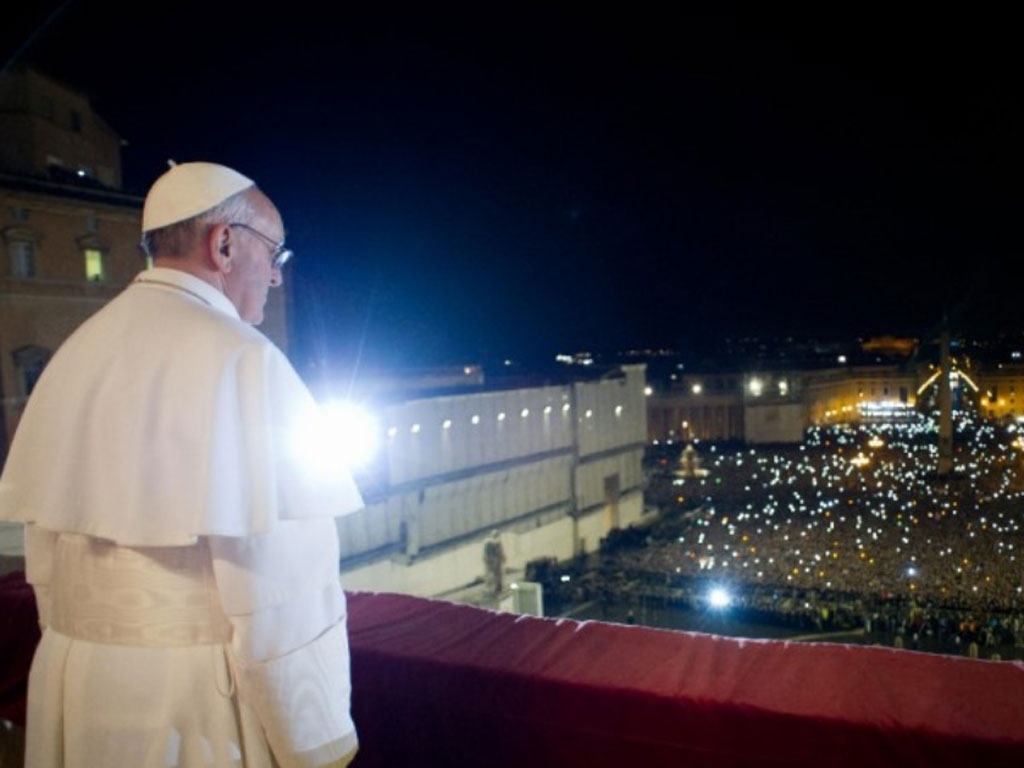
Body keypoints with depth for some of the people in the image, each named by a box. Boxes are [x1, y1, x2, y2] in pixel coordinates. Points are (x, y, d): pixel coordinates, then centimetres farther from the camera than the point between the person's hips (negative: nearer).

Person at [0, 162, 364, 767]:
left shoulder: (78, 352, 4)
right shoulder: (238, 358, -18)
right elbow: (280, 579, -22)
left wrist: (79, 658, 21)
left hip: (78, 682, 7)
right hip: (198, 694, -7)